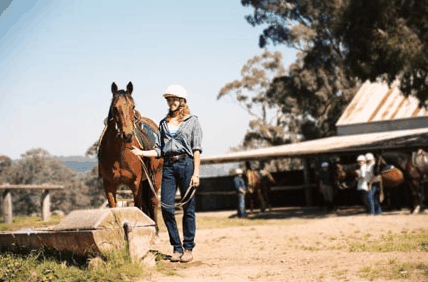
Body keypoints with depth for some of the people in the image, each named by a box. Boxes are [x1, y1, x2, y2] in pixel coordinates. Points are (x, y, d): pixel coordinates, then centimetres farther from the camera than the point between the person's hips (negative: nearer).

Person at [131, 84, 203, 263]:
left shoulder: (192, 121, 3)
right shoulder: (164, 123, 15)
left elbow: (197, 150, -3)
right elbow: (159, 150, 12)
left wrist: (196, 173, -10)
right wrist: (142, 153, -4)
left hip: (186, 164, -4)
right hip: (168, 166, 4)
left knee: (188, 208, 2)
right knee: (166, 208, -2)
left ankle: (188, 248, 11)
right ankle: (176, 248, 10)